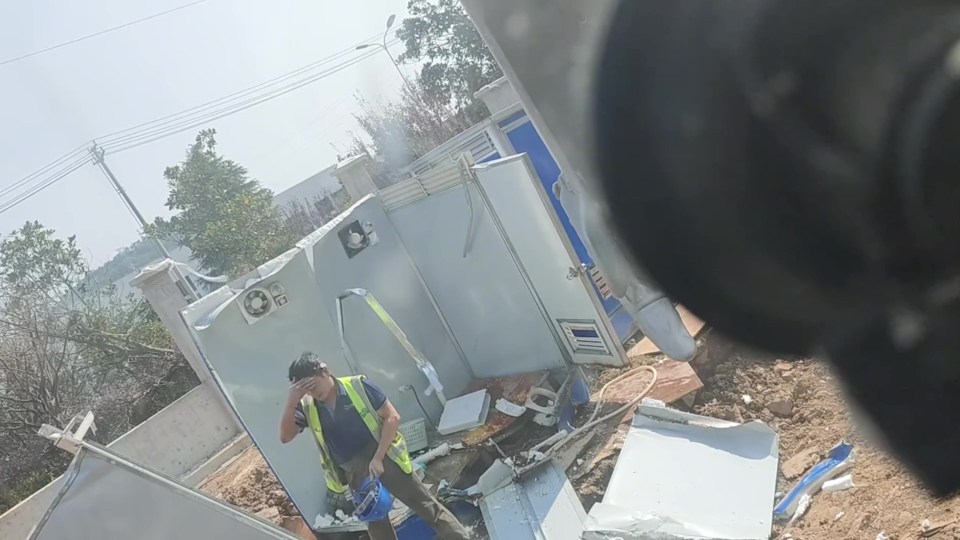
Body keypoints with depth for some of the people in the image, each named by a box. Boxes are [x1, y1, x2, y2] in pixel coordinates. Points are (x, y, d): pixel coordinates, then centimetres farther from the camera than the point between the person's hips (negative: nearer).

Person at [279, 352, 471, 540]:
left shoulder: (358, 386, -11)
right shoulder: (306, 407, -1)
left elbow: (392, 417, -10)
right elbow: (285, 436, -9)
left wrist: (378, 458, -15)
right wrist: (291, 402, -23)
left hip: (385, 459, -4)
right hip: (354, 473, 4)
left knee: (427, 506, 0)